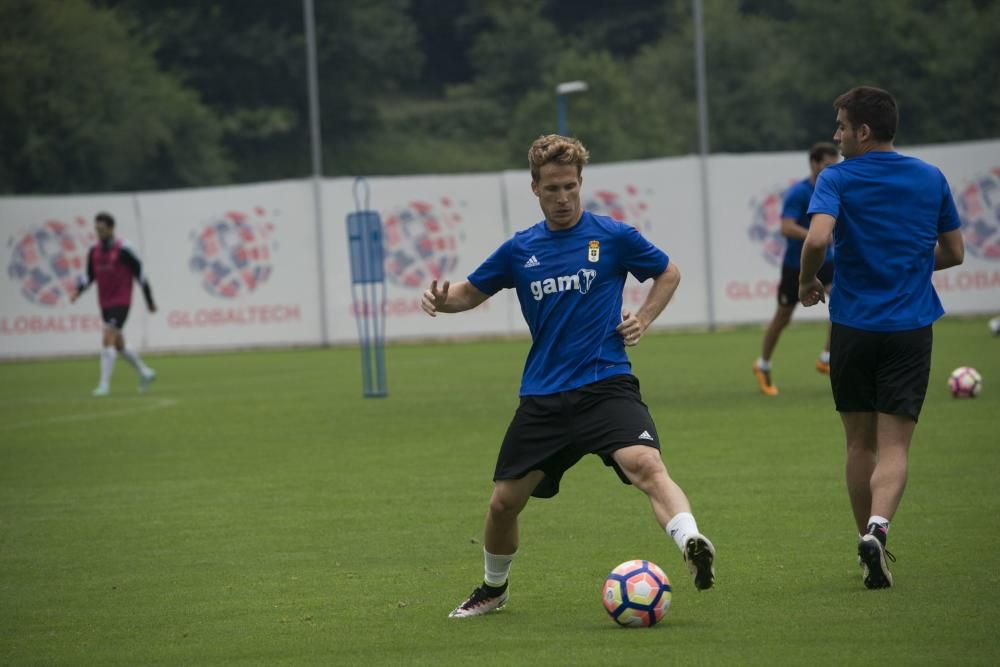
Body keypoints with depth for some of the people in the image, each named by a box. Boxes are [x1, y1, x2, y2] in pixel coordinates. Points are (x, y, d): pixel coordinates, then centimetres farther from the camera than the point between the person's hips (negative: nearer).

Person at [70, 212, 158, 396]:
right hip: (105, 304, 7)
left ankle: (104, 384, -17)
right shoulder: (94, 251, 7)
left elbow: (139, 274, -5)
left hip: (121, 303, -7)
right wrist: (78, 290, -6)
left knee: (108, 339, -18)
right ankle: (145, 372, 35)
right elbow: (89, 275, 15)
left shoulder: (123, 250, -11)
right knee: (118, 344, 15)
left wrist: (150, 301, 0)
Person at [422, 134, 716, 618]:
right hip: (542, 396, 4)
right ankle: (493, 588, 34)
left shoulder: (612, 236, 0)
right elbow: (472, 292, 20)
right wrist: (442, 301, -2)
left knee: (644, 464, -32)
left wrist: (643, 319, -1)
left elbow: (668, 273, 15)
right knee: (504, 501, 8)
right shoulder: (519, 250, 8)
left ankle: (692, 546, -50)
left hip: (605, 384, -4)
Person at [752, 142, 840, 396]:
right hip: (796, 264, -5)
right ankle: (763, 366, 30)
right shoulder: (797, 193, -19)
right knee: (782, 318, 7)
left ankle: (826, 360, -9)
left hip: (824, 261, 5)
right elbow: (787, 228, -31)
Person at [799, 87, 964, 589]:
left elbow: (817, 239, -22)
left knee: (860, 443, 14)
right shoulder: (931, 179, 6)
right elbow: (954, 252, 14)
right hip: (911, 326, 1)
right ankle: (877, 528, -27)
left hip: (853, 326, -1)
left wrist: (806, 282, -3)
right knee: (894, 446, -3)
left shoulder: (836, 180, -5)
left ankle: (869, 543, 19)